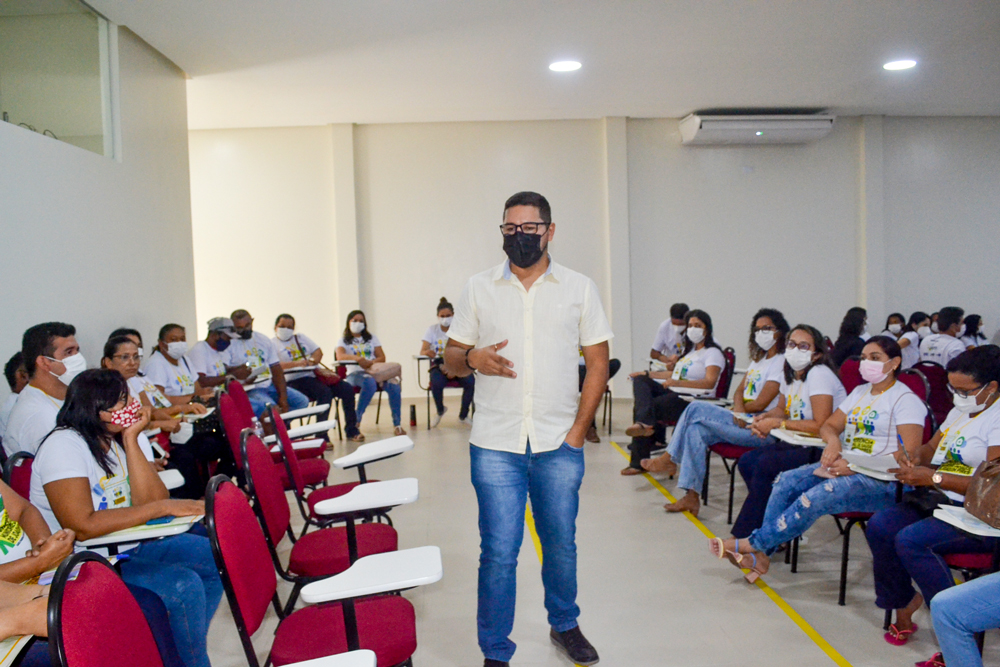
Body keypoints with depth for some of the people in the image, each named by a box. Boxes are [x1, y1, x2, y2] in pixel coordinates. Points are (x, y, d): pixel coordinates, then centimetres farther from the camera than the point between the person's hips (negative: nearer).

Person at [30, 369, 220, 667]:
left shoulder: (122, 437, 4)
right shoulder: (64, 446, -18)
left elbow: (148, 500, -9)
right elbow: (82, 527, -28)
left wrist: (131, 439, -16)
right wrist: (163, 507, -27)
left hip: (131, 546, 8)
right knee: (184, 586, -24)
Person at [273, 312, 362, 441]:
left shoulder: (301, 337, 23)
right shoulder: (273, 344, 4)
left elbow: (318, 351, 16)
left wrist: (312, 361, -7)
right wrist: (296, 364, -27)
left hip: (314, 375, 6)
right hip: (295, 381, -6)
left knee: (347, 389, -12)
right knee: (325, 392, -33)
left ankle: (351, 430, -5)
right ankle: (321, 435, -29)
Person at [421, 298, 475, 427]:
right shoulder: (432, 330, 0)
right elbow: (422, 351, -10)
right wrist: (428, 352, -36)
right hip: (439, 365, -1)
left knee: (471, 381, -30)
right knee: (436, 383, -34)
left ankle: (463, 415, -6)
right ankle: (440, 411, 1)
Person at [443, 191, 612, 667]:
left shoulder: (579, 288, 4)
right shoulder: (478, 288, 5)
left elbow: (598, 363, 5)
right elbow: (450, 358, 8)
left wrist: (578, 431, -2)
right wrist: (472, 358, -17)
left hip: (559, 444, 1)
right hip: (495, 445, -1)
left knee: (561, 543, 15)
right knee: (498, 551, 0)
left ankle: (564, 625, 40)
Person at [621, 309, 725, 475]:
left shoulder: (713, 353, -5)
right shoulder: (690, 350, 25)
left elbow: (710, 383, -20)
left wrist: (678, 383, -33)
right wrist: (647, 373, 22)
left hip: (692, 401, -9)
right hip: (676, 394, 9)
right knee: (640, 380, -15)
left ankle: (639, 462, -28)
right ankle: (646, 423, -41)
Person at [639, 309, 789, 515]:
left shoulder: (782, 362, -8)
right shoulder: (758, 359, 21)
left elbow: (760, 404, -14)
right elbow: (739, 391, 14)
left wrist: (740, 409, 4)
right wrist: (738, 408, -9)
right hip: (743, 420, 8)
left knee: (696, 408, -19)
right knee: (696, 430, -15)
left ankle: (670, 459, -4)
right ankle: (691, 496, -15)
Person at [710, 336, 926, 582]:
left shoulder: (906, 400, -6)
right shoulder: (859, 392, 19)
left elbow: (907, 456, -16)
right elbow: (828, 426, 20)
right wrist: (833, 440, -6)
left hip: (880, 481, -8)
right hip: (845, 466, 8)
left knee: (816, 497, -31)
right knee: (787, 481, -14)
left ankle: (752, 544, -21)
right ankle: (761, 553, -16)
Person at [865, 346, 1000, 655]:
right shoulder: (961, 410, 14)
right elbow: (931, 447, 25)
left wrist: (932, 477, -21)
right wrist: (915, 462, 2)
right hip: (939, 502, 8)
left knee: (910, 540, -27)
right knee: (880, 526, -13)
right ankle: (903, 604, 1)